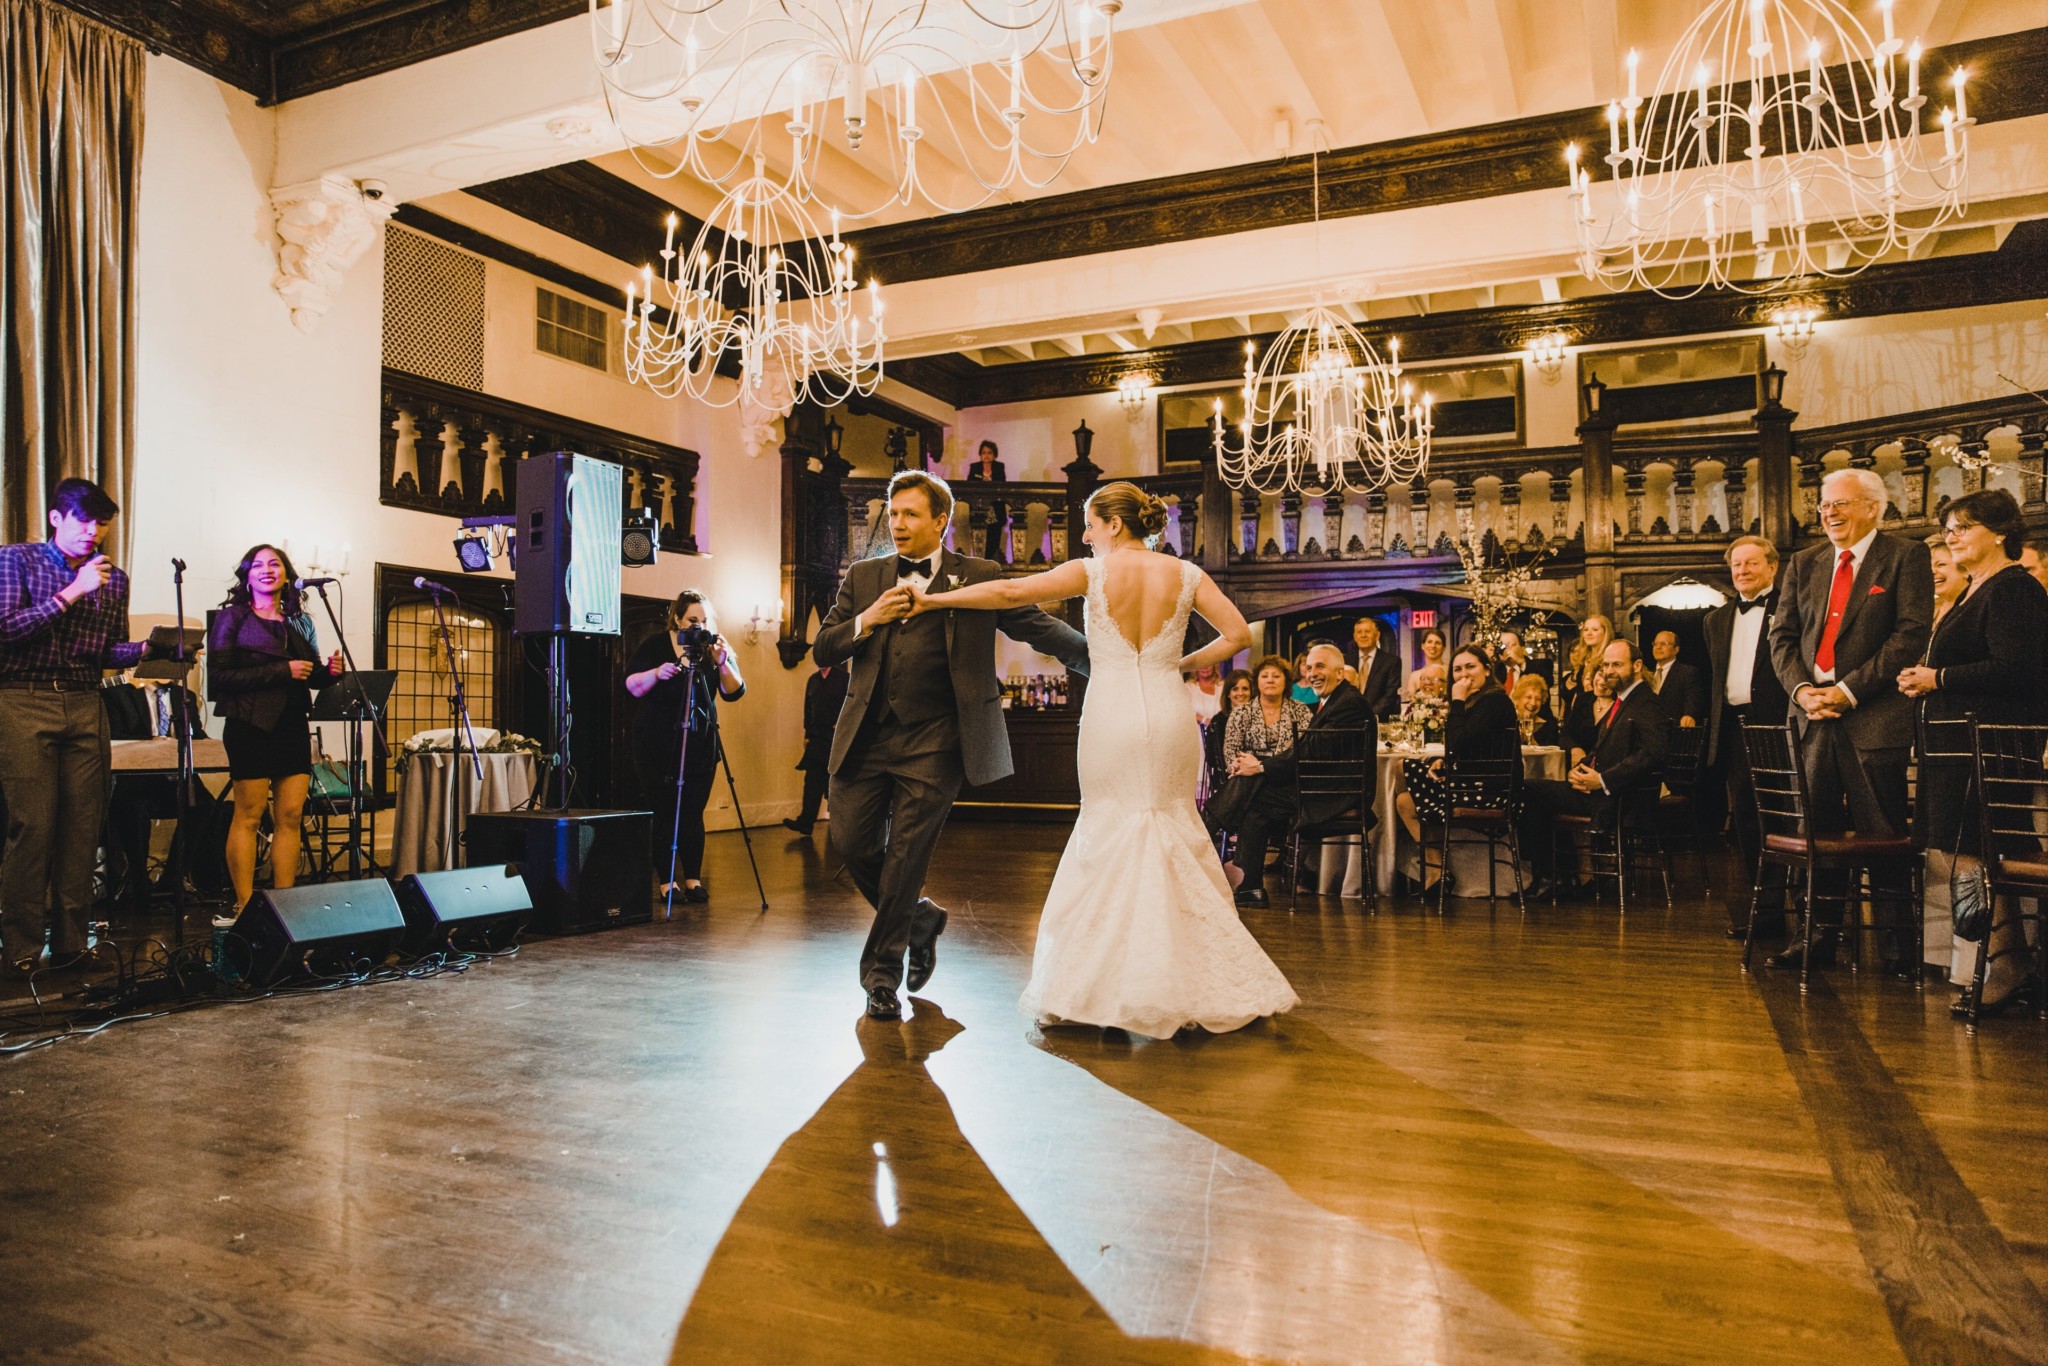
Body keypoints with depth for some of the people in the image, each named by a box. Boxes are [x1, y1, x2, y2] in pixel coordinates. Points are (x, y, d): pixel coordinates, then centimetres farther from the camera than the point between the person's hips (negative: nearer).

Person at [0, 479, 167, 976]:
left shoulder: (113, 579, 13)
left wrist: (146, 648, -8)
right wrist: (73, 593, -13)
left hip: (85, 706, 3)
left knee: (83, 825, 0)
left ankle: (70, 942, 7)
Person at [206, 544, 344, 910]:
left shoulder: (300, 622, 16)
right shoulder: (232, 618, 1)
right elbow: (219, 676, -10)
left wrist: (330, 671, -2)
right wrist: (281, 671, -16)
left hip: (294, 726, 5)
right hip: (251, 725, -5)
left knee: (290, 817, 2)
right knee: (249, 817, -3)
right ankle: (245, 907, 2)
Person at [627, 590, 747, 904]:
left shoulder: (715, 648, 5)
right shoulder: (655, 645, 0)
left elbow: (735, 692, -3)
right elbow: (630, 686, -5)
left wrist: (722, 663, -20)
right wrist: (656, 673, -23)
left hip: (700, 747, 2)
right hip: (658, 746, -2)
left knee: (693, 814, 1)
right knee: (663, 814, -1)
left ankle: (693, 879, 10)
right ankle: (667, 882, 6)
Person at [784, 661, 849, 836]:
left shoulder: (843, 677, -4)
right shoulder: (813, 679, 11)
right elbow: (808, 709, 13)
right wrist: (807, 734, 10)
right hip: (817, 738, 4)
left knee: (835, 781, 5)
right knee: (813, 780, -3)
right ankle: (805, 821, -7)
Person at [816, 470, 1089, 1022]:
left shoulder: (980, 577, 3)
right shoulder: (863, 577, 14)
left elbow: (1038, 626, -4)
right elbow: (822, 649, 12)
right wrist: (867, 620, -7)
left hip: (932, 743, -4)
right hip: (865, 737, 4)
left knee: (905, 856, -2)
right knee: (852, 843, 3)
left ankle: (882, 974, 15)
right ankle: (920, 918, 31)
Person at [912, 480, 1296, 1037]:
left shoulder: (1092, 571, -4)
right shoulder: (1185, 574, 4)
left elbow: (1011, 591, -9)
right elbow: (1238, 634, 2)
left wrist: (932, 599, -2)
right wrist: (1186, 663, 13)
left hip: (1110, 719, -2)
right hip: (1168, 716, 2)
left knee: (1109, 836, 10)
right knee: (1175, 836, 13)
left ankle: (1105, 987, 14)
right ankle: (1196, 980, 16)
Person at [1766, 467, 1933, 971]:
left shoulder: (1905, 557, 0)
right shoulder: (1804, 564, 16)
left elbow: (1912, 634, -9)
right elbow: (1782, 635, 12)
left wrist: (1849, 689, -15)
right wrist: (1801, 688, -5)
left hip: (1874, 716, -5)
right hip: (1814, 715, 5)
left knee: (1881, 835, 0)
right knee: (1818, 833, 8)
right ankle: (1821, 935, 15)